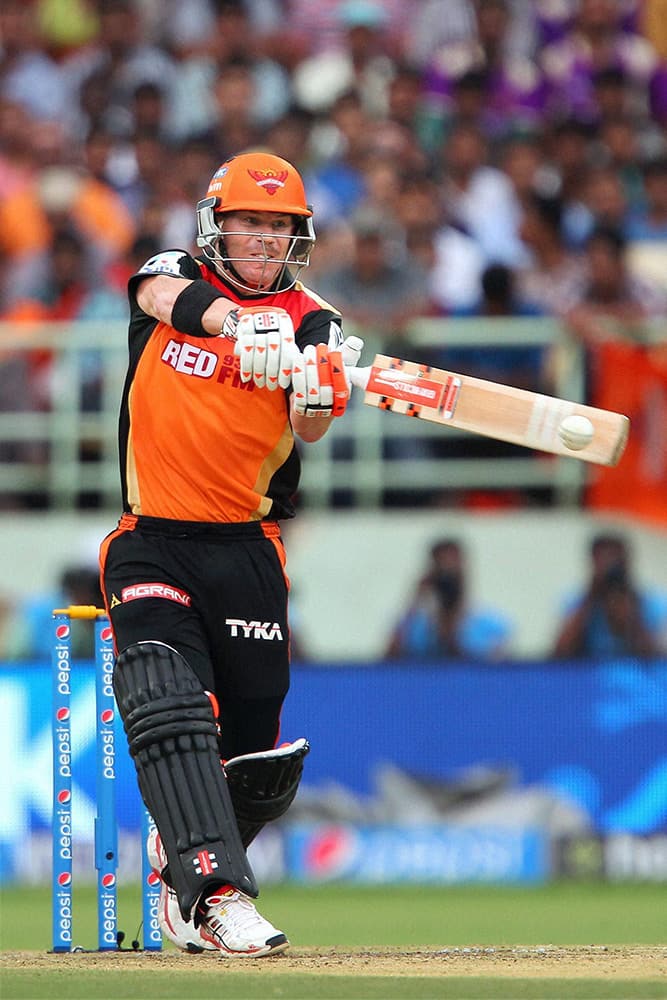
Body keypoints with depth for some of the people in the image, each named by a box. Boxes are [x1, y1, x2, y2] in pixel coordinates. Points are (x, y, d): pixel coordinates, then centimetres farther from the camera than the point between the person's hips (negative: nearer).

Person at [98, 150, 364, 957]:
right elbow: (169, 296, -22)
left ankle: (182, 855, 32)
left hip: (247, 555, 2)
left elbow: (307, 431, -15)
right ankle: (219, 892, -29)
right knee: (169, 709, -23)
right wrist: (236, 324, -43)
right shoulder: (174, 277, 5)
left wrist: (318, 401, -40)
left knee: (257, 758, 4)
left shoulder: (310, 322, 4)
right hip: (151, 547, -2)